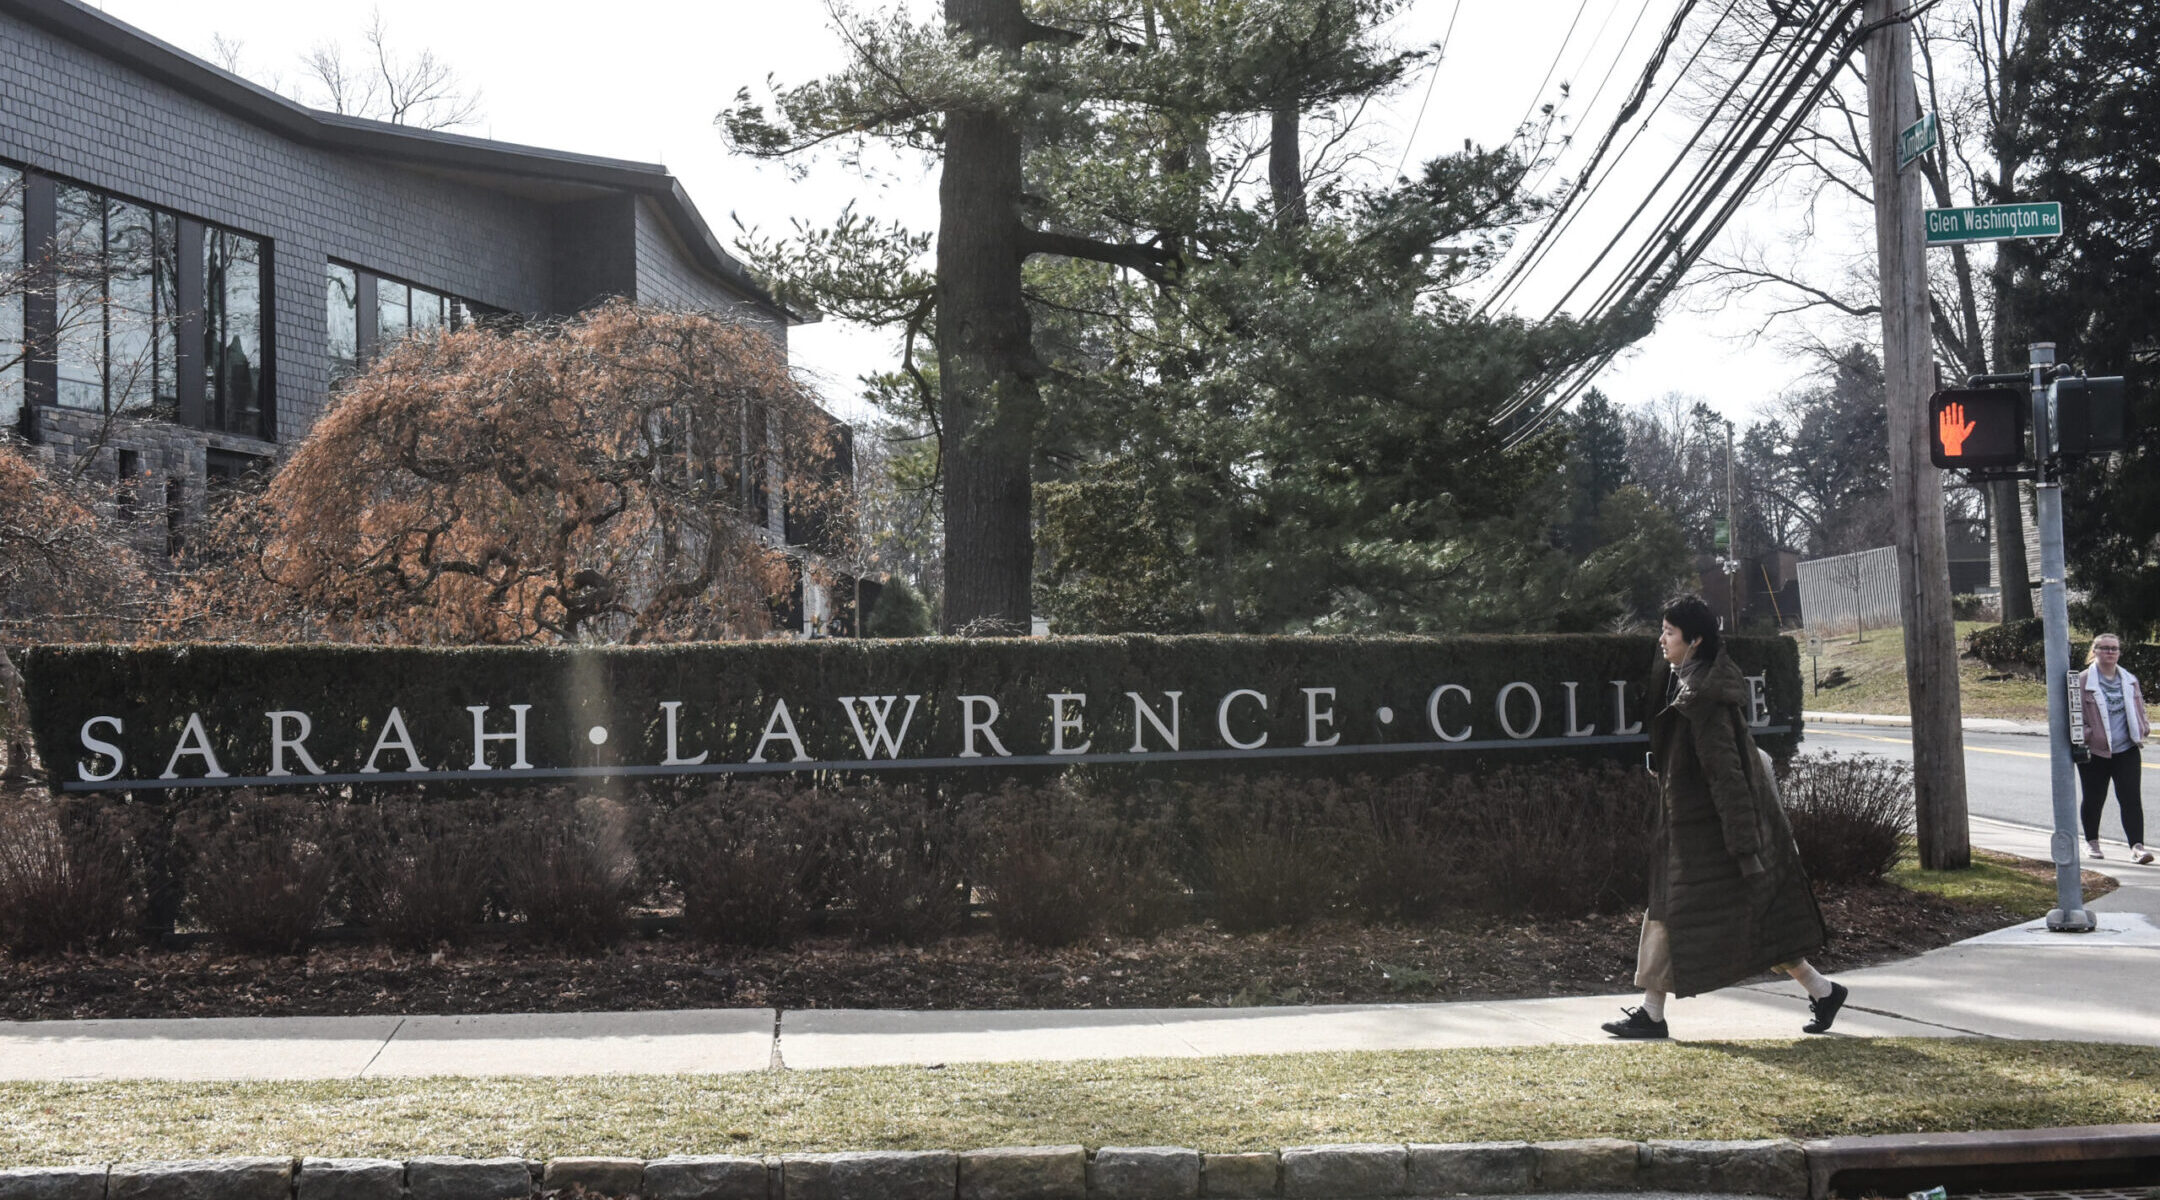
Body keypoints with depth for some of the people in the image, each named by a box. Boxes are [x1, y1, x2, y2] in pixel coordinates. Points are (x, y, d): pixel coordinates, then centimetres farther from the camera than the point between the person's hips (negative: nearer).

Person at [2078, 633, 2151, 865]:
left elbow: (2138, 706, 20)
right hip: (2095, 751, -3)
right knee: (2094, 799, 9)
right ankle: (2092, 842, 28)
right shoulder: (2082, 681, -5)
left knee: (2132, 798, -7)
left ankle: (2137, 846, -9)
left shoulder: (2129, 680, 10)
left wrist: (2144, 727, 4)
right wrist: (2083, 734, -14)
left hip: (2126, 751, 3)